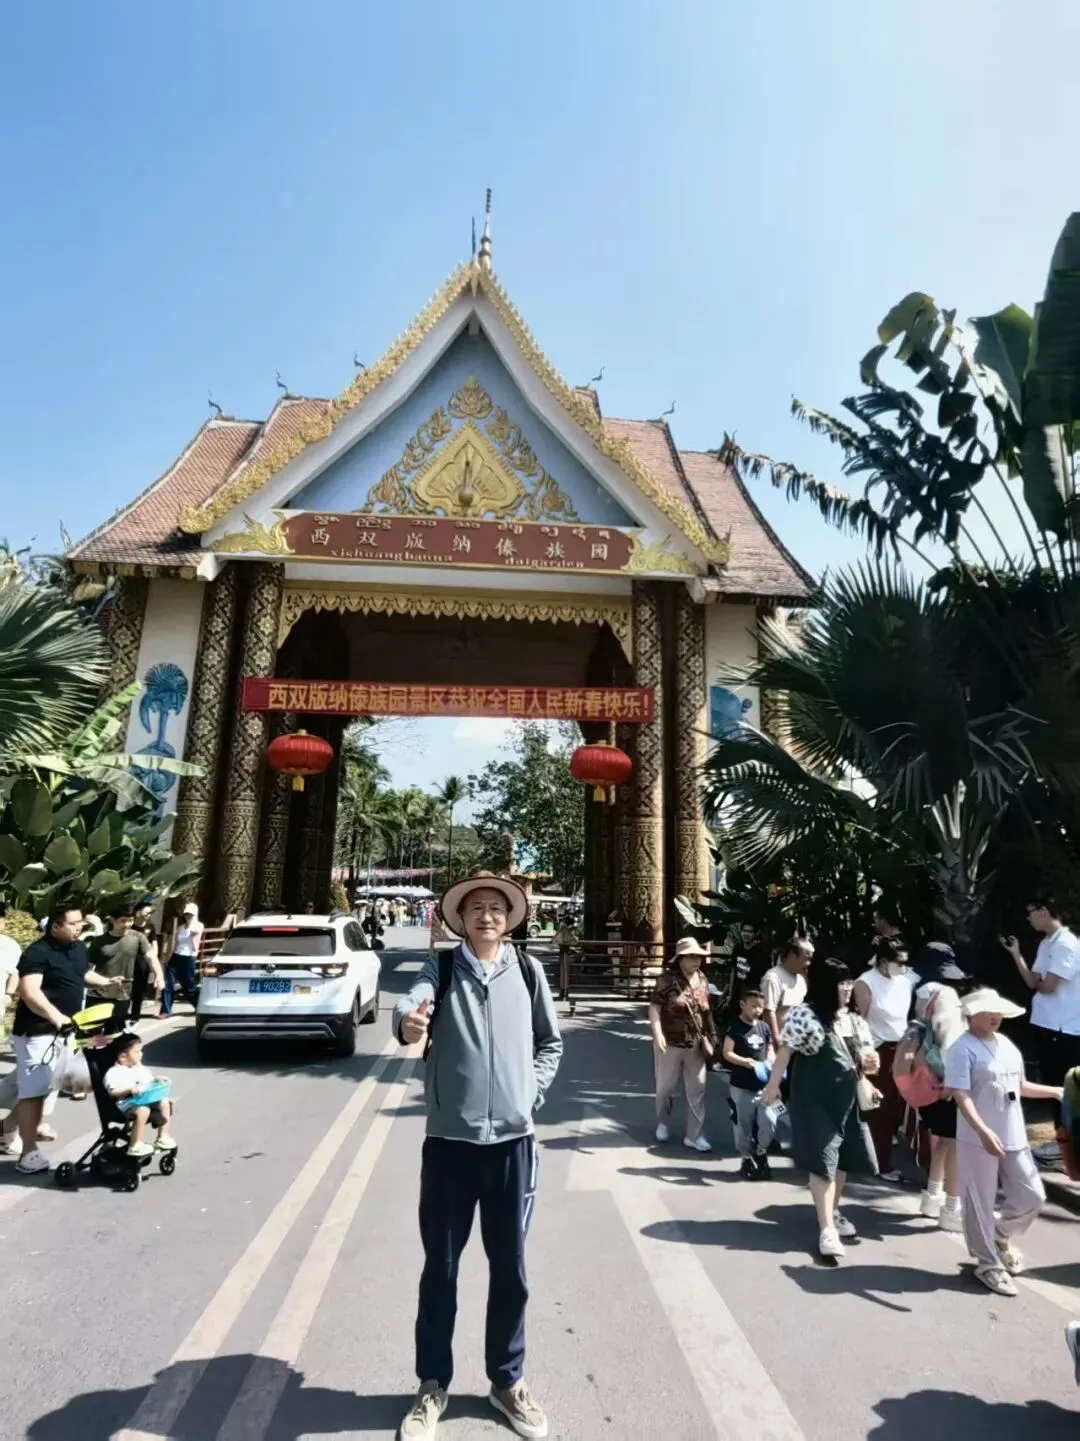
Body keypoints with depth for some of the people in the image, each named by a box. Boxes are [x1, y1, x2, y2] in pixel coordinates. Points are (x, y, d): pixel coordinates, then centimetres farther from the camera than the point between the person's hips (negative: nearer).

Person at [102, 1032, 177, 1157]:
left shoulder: (140, 1068, 14)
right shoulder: (114, 1072, -11)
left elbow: (150, 1081, 23)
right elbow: (112, 1091, -24)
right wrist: (129, 1090, -36)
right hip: (127, 1103, -8)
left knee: (165, 1102, -3)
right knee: (143, 1111, -35)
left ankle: (162, 1137, 8)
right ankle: (135, 1146, -22)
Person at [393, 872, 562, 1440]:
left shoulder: (528, 971, 0)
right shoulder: (440, 967, -5)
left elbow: (550, 1042, 11)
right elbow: (411, 1004, -26)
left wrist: (531, 1091, -1)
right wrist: (408, 1022, -47)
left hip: (512, 1141, 1)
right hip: (449, 1140, -1)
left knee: (510, 1268, 15)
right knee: (439, 1268, 14)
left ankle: (508, 1381, 38)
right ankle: (433, 1386, 35)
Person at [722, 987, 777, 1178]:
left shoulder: (764, 1027, 6)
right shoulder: (735, 1027, -11)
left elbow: (770, 1051, 13)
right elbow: (727, 1053, -14)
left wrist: (771, 1064, -8)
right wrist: (746, 1062, -27)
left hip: (763, 1085, 4)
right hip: (741, 1086, -4)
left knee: (769, 1122, -3)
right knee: (744, 1126, 7)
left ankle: (761, 1153, 22)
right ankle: (747, 1159, 26)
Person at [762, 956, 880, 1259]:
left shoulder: (855, 1020, 7)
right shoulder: (805, 1015, -16)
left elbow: (865, 1056, 16)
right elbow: (785, 1052, -15)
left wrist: (869, 1063, -7)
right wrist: (773, 1086, -15)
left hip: (848, 1100, 7)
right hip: (816, 1101, -7)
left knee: (844, 1158, 16)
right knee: (823, 1160, -7)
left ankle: (833, 1212, 37)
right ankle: (827, 1229, -1)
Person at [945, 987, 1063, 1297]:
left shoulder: (1006, 1045, 9)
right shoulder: (962, 1049, -17)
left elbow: (1019, 1085, 22)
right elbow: (961, 1096, -23)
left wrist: (1056, 1091, 22)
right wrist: (984, 1132, -32)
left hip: (1015, 1138, 8)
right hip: (978, 1141, -8)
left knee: (1032, 1197, 14)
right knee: (980, 1205, 4)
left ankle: (1000, 1237, 38)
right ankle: (988, 1265, 22)